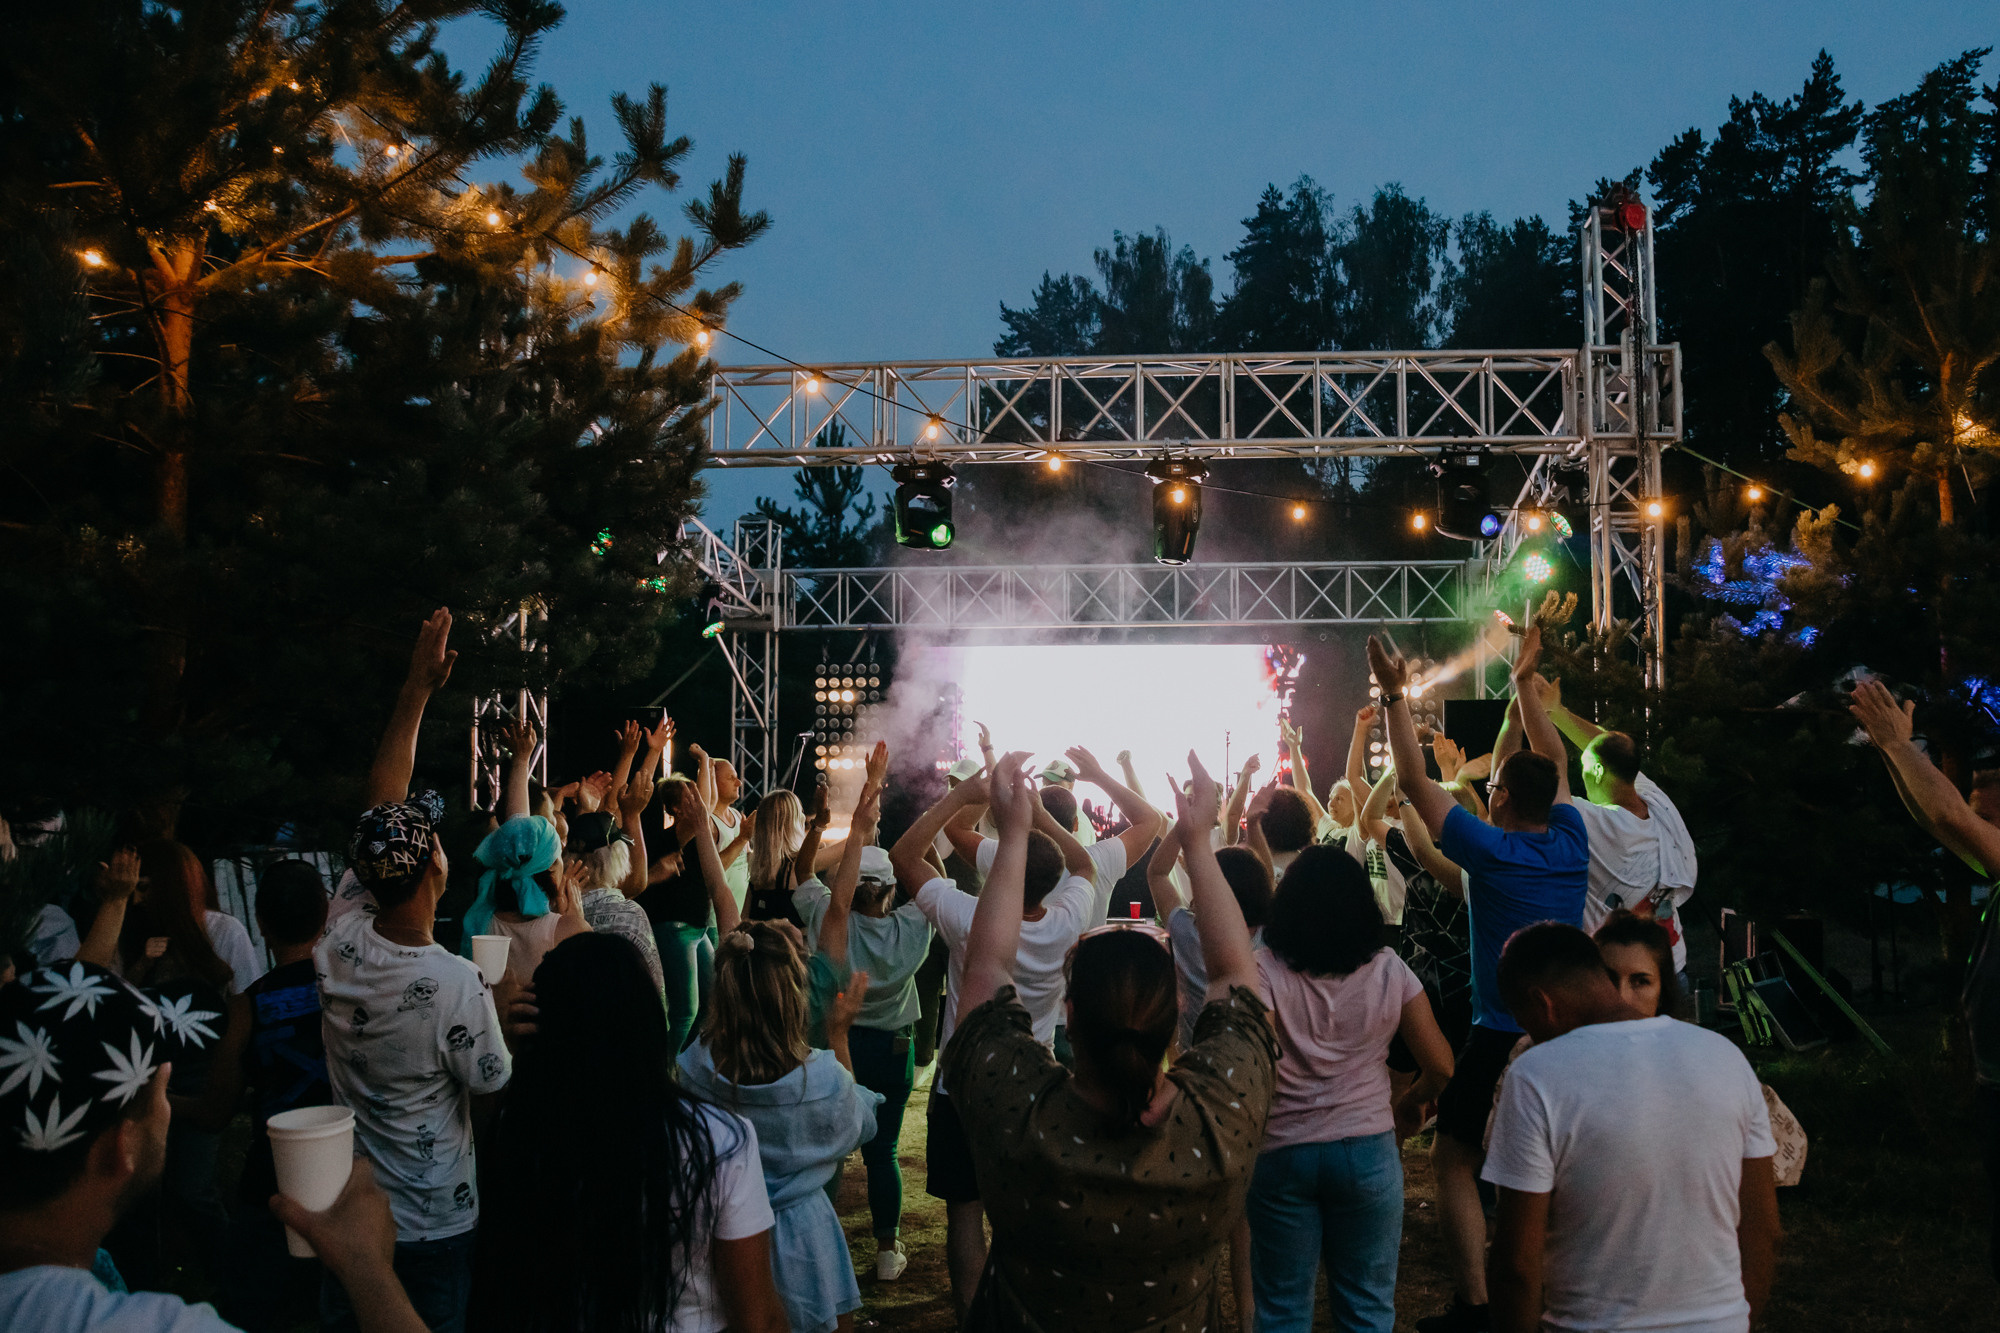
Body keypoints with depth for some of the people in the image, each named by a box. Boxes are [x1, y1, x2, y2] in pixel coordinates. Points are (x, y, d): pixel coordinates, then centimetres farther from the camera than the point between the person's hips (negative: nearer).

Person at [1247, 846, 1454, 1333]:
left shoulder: (1265, 970, -12)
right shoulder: (1389, 971, -5)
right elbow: (1440, 1067, -2)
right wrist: (1408, 1103, 17)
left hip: (1281, 1152, -1)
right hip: (1369, 1150, 2)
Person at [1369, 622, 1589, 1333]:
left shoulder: (1490, 850, -15)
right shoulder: (1572, 844, -1)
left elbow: (1413, 780, -11)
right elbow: (1554, 760, 14)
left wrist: (1395, 697, -7)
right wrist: (1525, 681, 21)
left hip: (1501, 1038, -6)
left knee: (1454, 1160, 3)